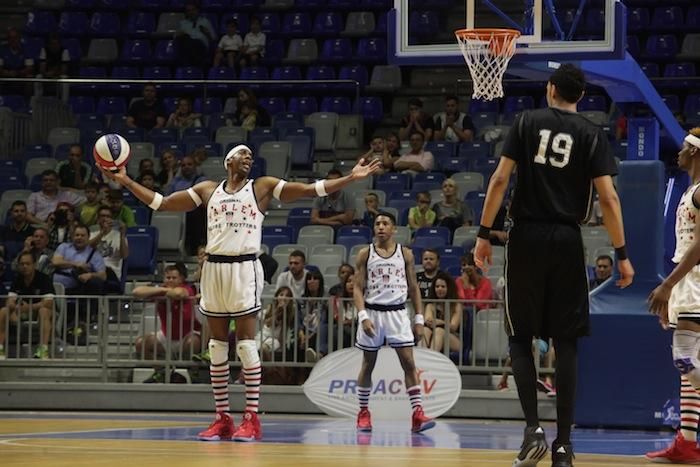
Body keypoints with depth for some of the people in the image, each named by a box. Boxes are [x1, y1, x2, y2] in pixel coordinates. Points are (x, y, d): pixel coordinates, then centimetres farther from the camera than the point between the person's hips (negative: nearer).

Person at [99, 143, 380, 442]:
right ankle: (222, 419, 8)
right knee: (217, 347, 4)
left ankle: (252, 418, -6)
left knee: (246, 345, -8)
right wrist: (126, 181, 11)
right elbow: (161, 203, 17)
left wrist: (350, 178, -6)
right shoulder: (208, 190, 15)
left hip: (245, 269, -3)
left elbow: (310, 190, 3)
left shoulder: (263, 187, 8)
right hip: (214, 269, 3)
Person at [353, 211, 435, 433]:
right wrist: (363, 316, -15)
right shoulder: (365, 254, 2)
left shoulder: (405, 254, 5)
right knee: (368, 364, 7)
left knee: (408, 362, -9)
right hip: (372, 312, 0)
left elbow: (414, 288, 9)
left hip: (397, 312, 0)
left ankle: (417, 413, -13)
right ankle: (363, 412, 18)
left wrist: (419, 319, 3)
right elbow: (358, 288, -1)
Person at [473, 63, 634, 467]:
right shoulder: (592, 135, 3)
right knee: (566, 343, 6)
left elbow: (501, 179, -4)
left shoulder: (527, 122, 3)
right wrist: (622, 255, 0)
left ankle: (533, 428, -8)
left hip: (527, 237, 0)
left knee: (522, 337, 9)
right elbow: (608, 198, -4)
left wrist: (485, 233, 1)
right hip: (567, 241, 0)